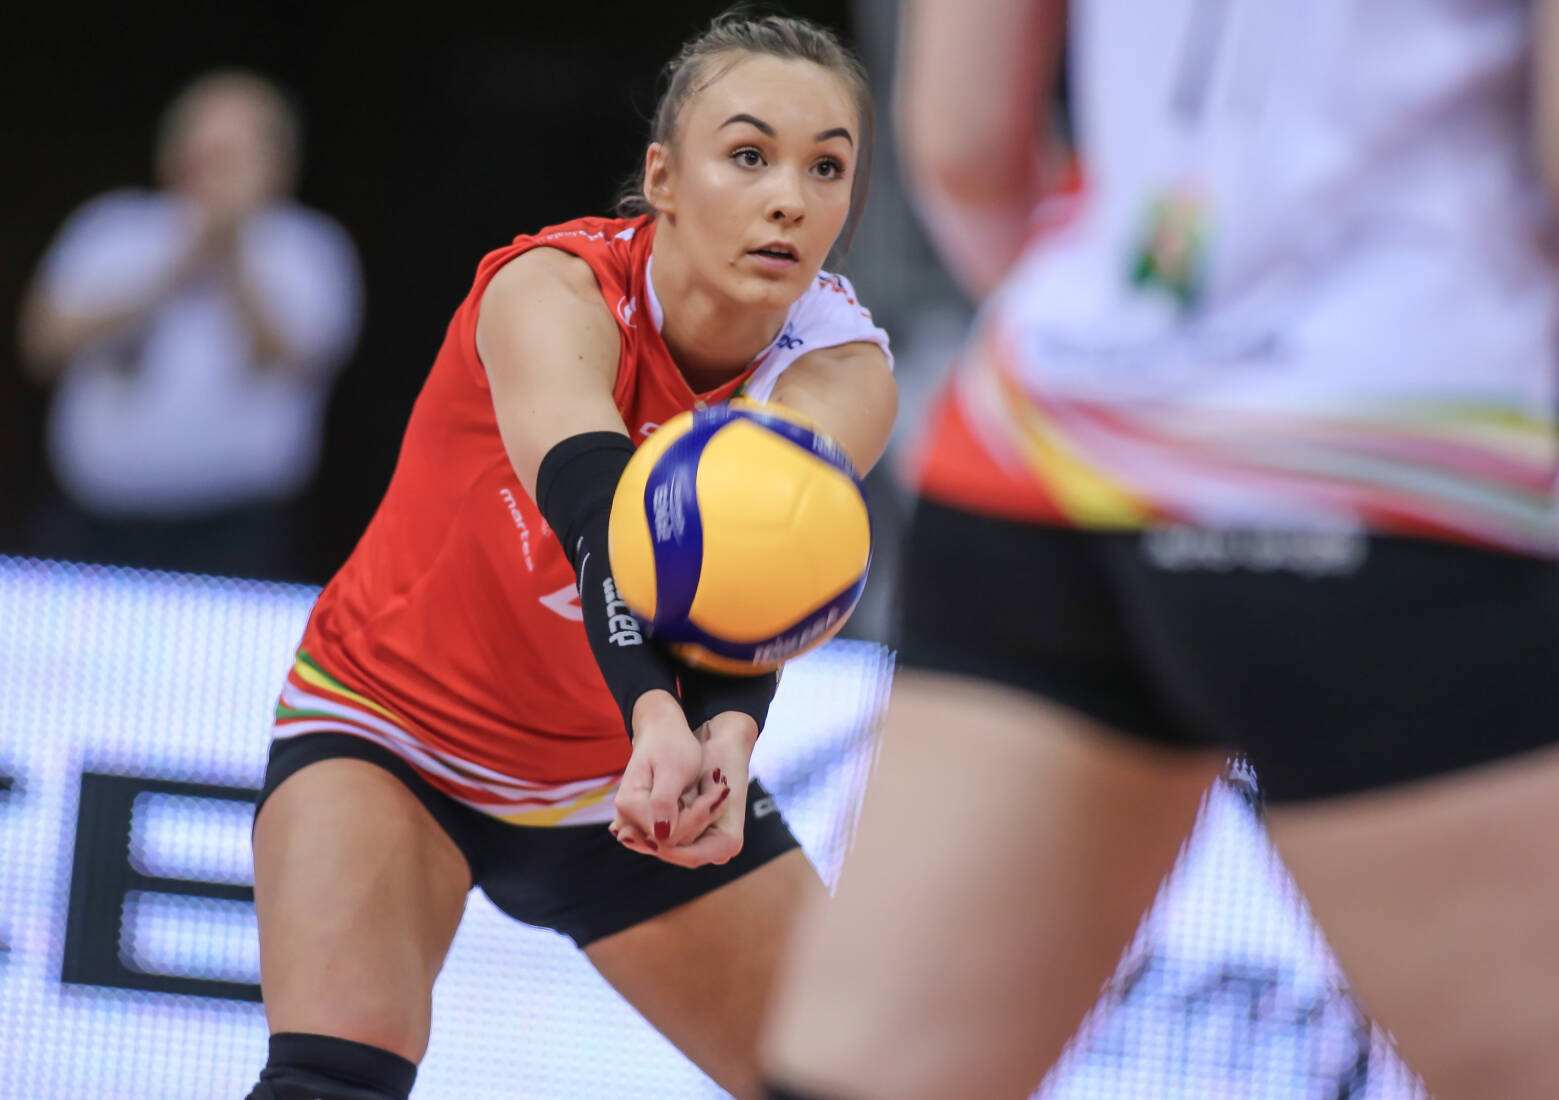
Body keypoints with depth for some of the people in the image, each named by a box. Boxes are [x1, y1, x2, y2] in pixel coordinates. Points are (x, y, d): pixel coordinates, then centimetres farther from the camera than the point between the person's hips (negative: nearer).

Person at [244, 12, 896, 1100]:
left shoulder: (843, 371, -18)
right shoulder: (549, 291, -28)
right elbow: (597, 518, -47)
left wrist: (727, 737, -59)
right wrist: (657, 724, -66)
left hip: (629, 771, 4)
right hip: (391, 728, -4)